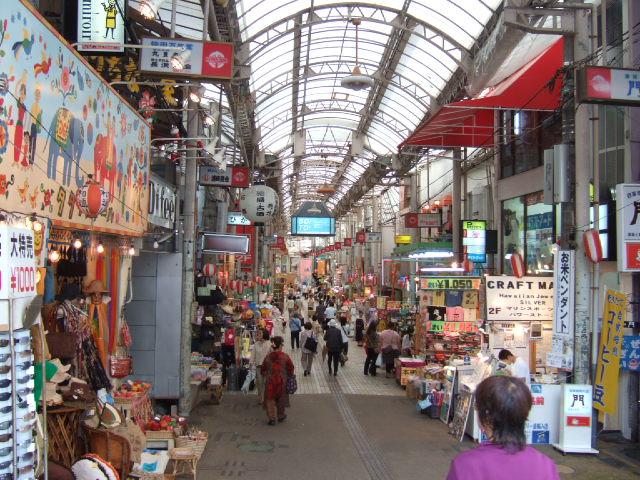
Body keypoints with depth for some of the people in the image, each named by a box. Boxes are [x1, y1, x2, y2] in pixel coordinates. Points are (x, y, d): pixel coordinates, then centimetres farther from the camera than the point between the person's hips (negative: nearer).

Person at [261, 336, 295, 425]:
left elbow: (263, 370, 4)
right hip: (282, 381, 0)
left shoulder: (267, 357, -6)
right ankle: (281, 416, 31)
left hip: (270, 382, 0)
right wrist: (289, 376, 14)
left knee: (270, 399, 9)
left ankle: (271, 418, 1)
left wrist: (266, 376, 23)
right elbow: (290, 369, -4)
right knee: (281, 399, 18)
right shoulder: (285, 357, -12)